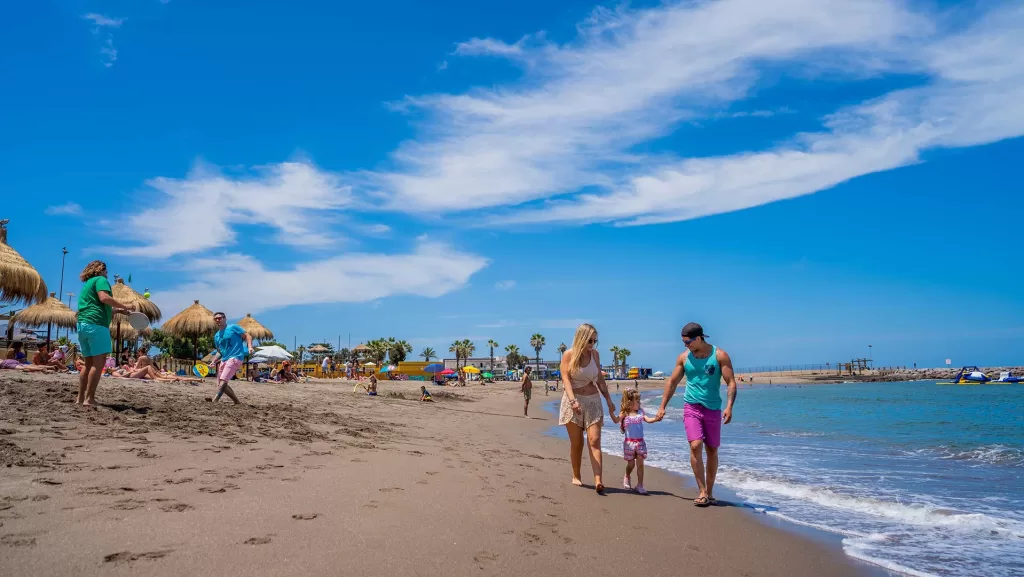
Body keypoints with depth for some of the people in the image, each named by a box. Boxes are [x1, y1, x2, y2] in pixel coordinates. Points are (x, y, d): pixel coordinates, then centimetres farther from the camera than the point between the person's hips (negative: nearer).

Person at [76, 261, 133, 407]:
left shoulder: (87, 284, 28)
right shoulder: (101, 280, 1)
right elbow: (104, 298, -17)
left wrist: (116, 310, 25)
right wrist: (124, 306, -11)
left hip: (82, 324, 9)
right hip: (96, 324, -9)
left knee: (89, 363, 13)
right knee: (99, 363, -11)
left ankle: (80, 398, 10)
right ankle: (89, 399, -17)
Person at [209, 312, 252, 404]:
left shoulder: (233, 327, 0)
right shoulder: (216, 336, 19)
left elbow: (247, 336, -4)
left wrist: (249, 347, -20)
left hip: (235, 357, -8)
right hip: (224, 360, 8)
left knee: (223, 380, -21)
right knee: (222, 384, 6)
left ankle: (214, 402, -27)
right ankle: (237, 402, 16)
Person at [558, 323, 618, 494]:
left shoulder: (595, 354, 4)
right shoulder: (568, 355, -7)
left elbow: (600, 379, 13)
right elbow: (565, 379, -16)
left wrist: (609, 400, 13)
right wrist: (573, 400, -30)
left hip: (593, 401, 2)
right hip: (573, 401, -2)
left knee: (594, 440, -9)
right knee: (576, 442, 4)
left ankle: (598, 481, -17)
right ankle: (576, 477, 22)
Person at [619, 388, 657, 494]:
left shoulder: (640, 412, 4)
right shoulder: (625, 414, -6)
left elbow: (648, 419, -5)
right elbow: (617, 421, -13)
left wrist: (656, 419, -22)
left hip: (640, 442, 3)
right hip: (629, 442, -3)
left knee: (640, 463, -1)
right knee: (631, 464, 7)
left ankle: (640, 485, 7)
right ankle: (627, 477, 37)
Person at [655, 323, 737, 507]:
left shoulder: (720, 356, -4)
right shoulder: (684, 357, 3)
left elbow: (731, 382, -7)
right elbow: (672, 383, 12)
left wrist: (729, 406, -21)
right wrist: (662, 407, 9)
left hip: (713, 409, 0)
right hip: (691, 407, 1)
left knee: (712, 451, 7)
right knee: (695, 446, -16)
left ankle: (709, 492, 21)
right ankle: (702, 492, -10)